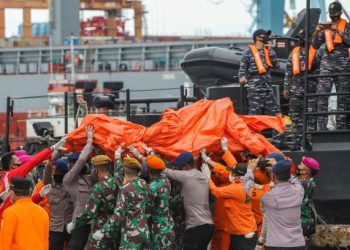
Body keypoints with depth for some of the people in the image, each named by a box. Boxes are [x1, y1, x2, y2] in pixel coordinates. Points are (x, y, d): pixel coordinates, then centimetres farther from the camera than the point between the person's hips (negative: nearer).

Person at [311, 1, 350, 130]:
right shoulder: (325, 27, 11)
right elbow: (315, 45, 8)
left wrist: (339, 31, -20)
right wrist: (317, 32, -9)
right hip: (327, 63, 2)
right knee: (322, 94, -9)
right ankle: (321, 126, -10)